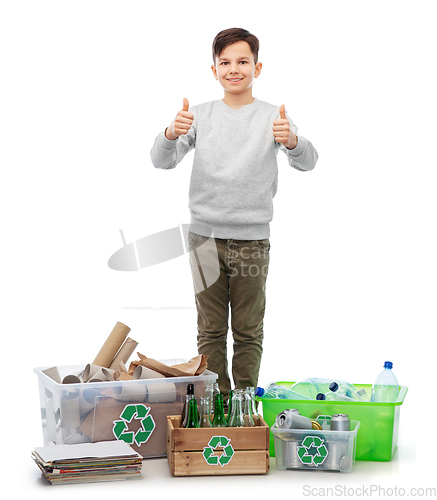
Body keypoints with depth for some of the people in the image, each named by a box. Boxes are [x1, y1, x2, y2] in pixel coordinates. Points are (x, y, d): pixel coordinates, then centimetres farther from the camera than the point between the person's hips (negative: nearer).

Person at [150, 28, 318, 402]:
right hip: (205, 235, 1)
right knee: (211, 329, 6)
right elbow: (162, 161, 0)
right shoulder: (201, 115, 7)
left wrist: (291, 141, -34)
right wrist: (171, 134, -23)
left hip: (252, 240, -1)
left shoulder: (273, 116, 2)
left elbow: (307, 162, -10)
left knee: (248, 330, 6)